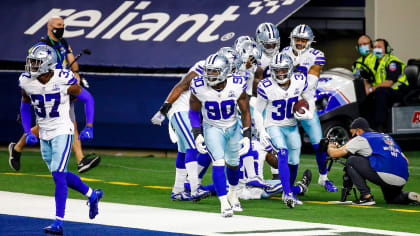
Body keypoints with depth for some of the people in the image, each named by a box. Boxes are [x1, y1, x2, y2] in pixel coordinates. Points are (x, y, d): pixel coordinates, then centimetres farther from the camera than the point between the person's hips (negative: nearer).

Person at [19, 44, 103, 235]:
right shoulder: (26, 82, -5)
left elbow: (87, 99, -4)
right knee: (61, 175, 14)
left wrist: (89, 127, -10)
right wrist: (27, 133, 3)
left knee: (58, 175, -15)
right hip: (44, 134, 6)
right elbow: (25, 107, 12)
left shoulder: (64, 80, -18)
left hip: (62, 131, -6)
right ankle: (92, 195, 37)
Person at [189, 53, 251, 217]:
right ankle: (224, 203, -17)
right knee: (218, 163, -19)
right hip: (212, 128, -2)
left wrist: (247, 136, -16)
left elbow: (245, 113, -9)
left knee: (233, 164, 18)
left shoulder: (237, 86, -22)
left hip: (233, 128, 2)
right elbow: (194, 112, -5)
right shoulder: (199, 87, -22)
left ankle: (232, 195, 45)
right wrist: (197, 134, -13)